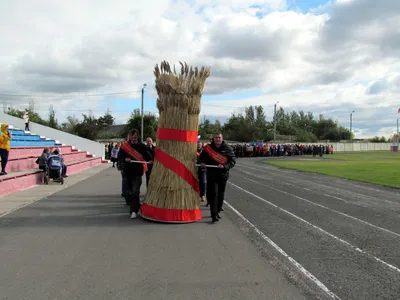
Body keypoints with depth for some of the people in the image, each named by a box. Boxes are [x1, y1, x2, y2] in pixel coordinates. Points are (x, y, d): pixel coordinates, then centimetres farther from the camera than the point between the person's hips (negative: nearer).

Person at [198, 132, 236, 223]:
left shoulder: (227, 148, 1)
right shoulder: (208, 148, 3)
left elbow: (233, 161, -3)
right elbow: (201, 158, 13)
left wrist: (224, 166, -19)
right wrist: (201, 163, -10)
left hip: (223, 175, 2)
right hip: (211, 175, -1)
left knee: (221, 194, 12)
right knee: (213, 194, -9)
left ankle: (217, 211, 30)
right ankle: (214, 215, -10)